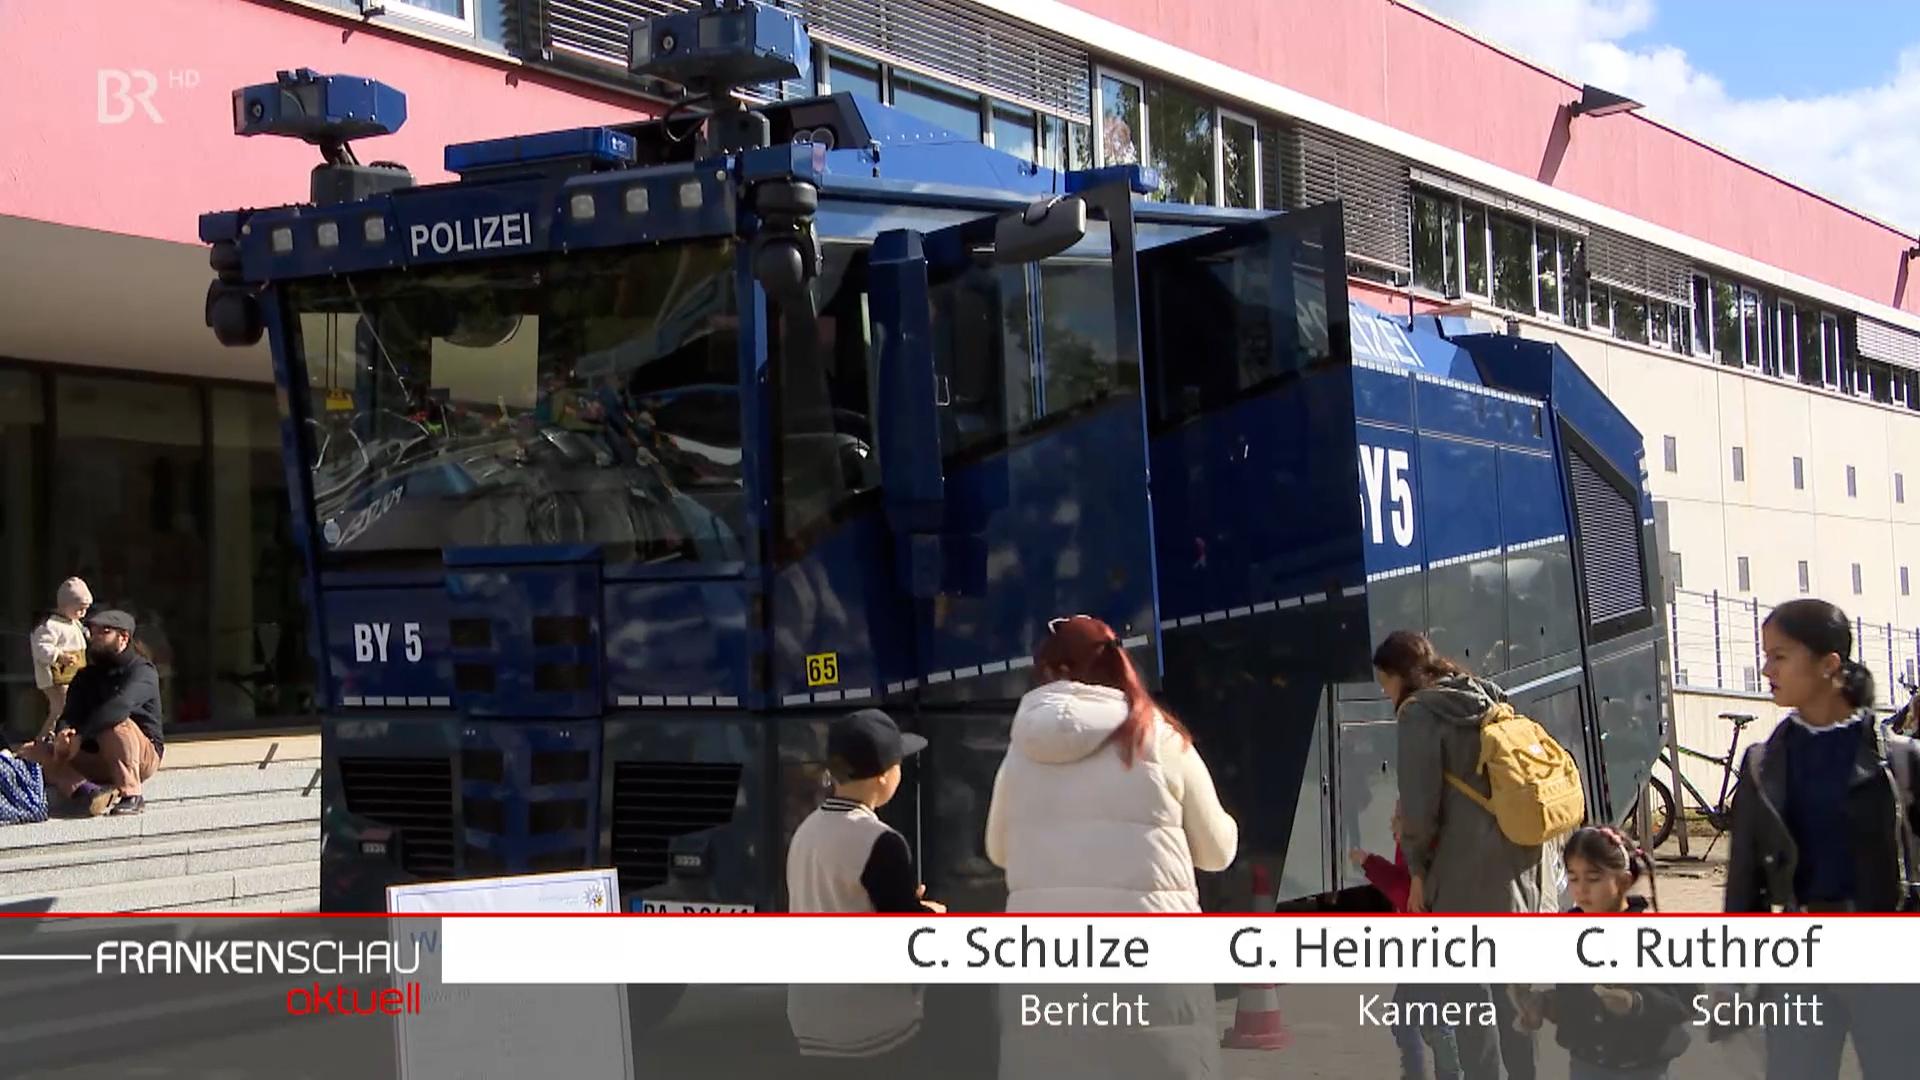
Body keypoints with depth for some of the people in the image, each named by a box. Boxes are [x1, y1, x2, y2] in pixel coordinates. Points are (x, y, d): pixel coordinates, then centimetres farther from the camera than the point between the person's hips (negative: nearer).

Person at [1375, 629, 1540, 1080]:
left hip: (1467, 870, -8)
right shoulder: (1492, 703, 14)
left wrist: (1417, 871, -1)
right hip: (1520, 861, 8)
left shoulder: (1421, 713, -9)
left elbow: (1420, 804, -13)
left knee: (1467, 986, 0)